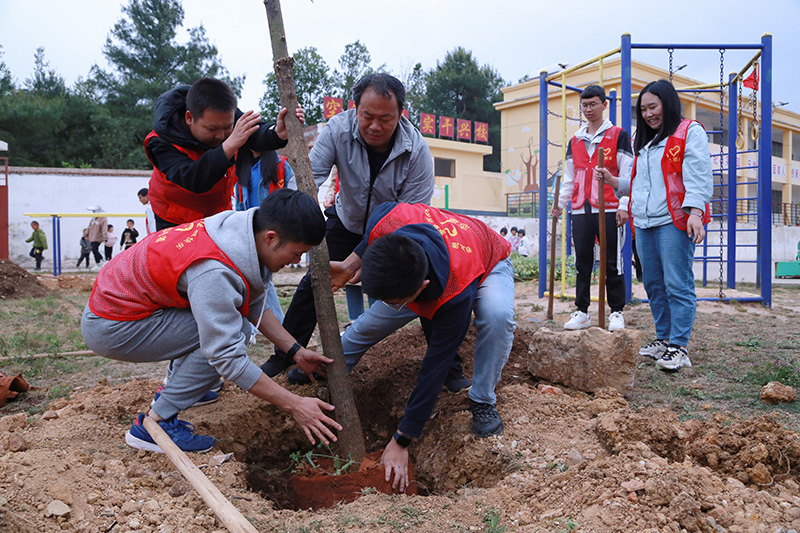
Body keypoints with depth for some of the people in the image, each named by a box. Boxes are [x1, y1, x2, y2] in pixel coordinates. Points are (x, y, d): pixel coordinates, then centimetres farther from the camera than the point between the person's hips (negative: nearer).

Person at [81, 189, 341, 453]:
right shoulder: (214, 272, -34)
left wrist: (296, 351, 1)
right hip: (109, 328, -9)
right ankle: (154, 423, -10)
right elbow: (228, 358, -31)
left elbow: (255, 306, 4)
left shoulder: (243, 230, -7)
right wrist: (294, 405, -27)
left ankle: (173, 389, 18)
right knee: (234, 332, -19)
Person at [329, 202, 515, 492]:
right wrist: (351, 265, -15)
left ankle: (482, 401, -13)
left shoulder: (456, 294, -47)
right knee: (372, 321, 0)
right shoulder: (385, 223, -39)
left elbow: (435, 369, -39)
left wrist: (400, 442, -33)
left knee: (497, 315, -37)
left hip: (488, 264, -4)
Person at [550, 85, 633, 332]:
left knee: (612, 262, 0)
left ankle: (616, 312, 9)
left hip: (609, 209, -4)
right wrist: (560, 204, 12)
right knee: (582, 262, 6)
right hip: (581, 210, 4)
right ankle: (582, 311, 13)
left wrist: (624, 205, -10)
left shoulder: (619, 135, 4)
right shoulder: (575, 140, 18)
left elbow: (627, 174, -1)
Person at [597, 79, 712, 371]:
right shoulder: (644, 141, 24)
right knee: (653, 284, 10)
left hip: (674, 220, -7)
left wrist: (695, 211, -21)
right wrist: (613, 181, 11)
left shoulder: (689, 132, 2)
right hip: (644, 222, 8)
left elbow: (698, 176, -9)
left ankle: (679, 347, -2)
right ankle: (663, 339, 21)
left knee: (677, 285, -7)